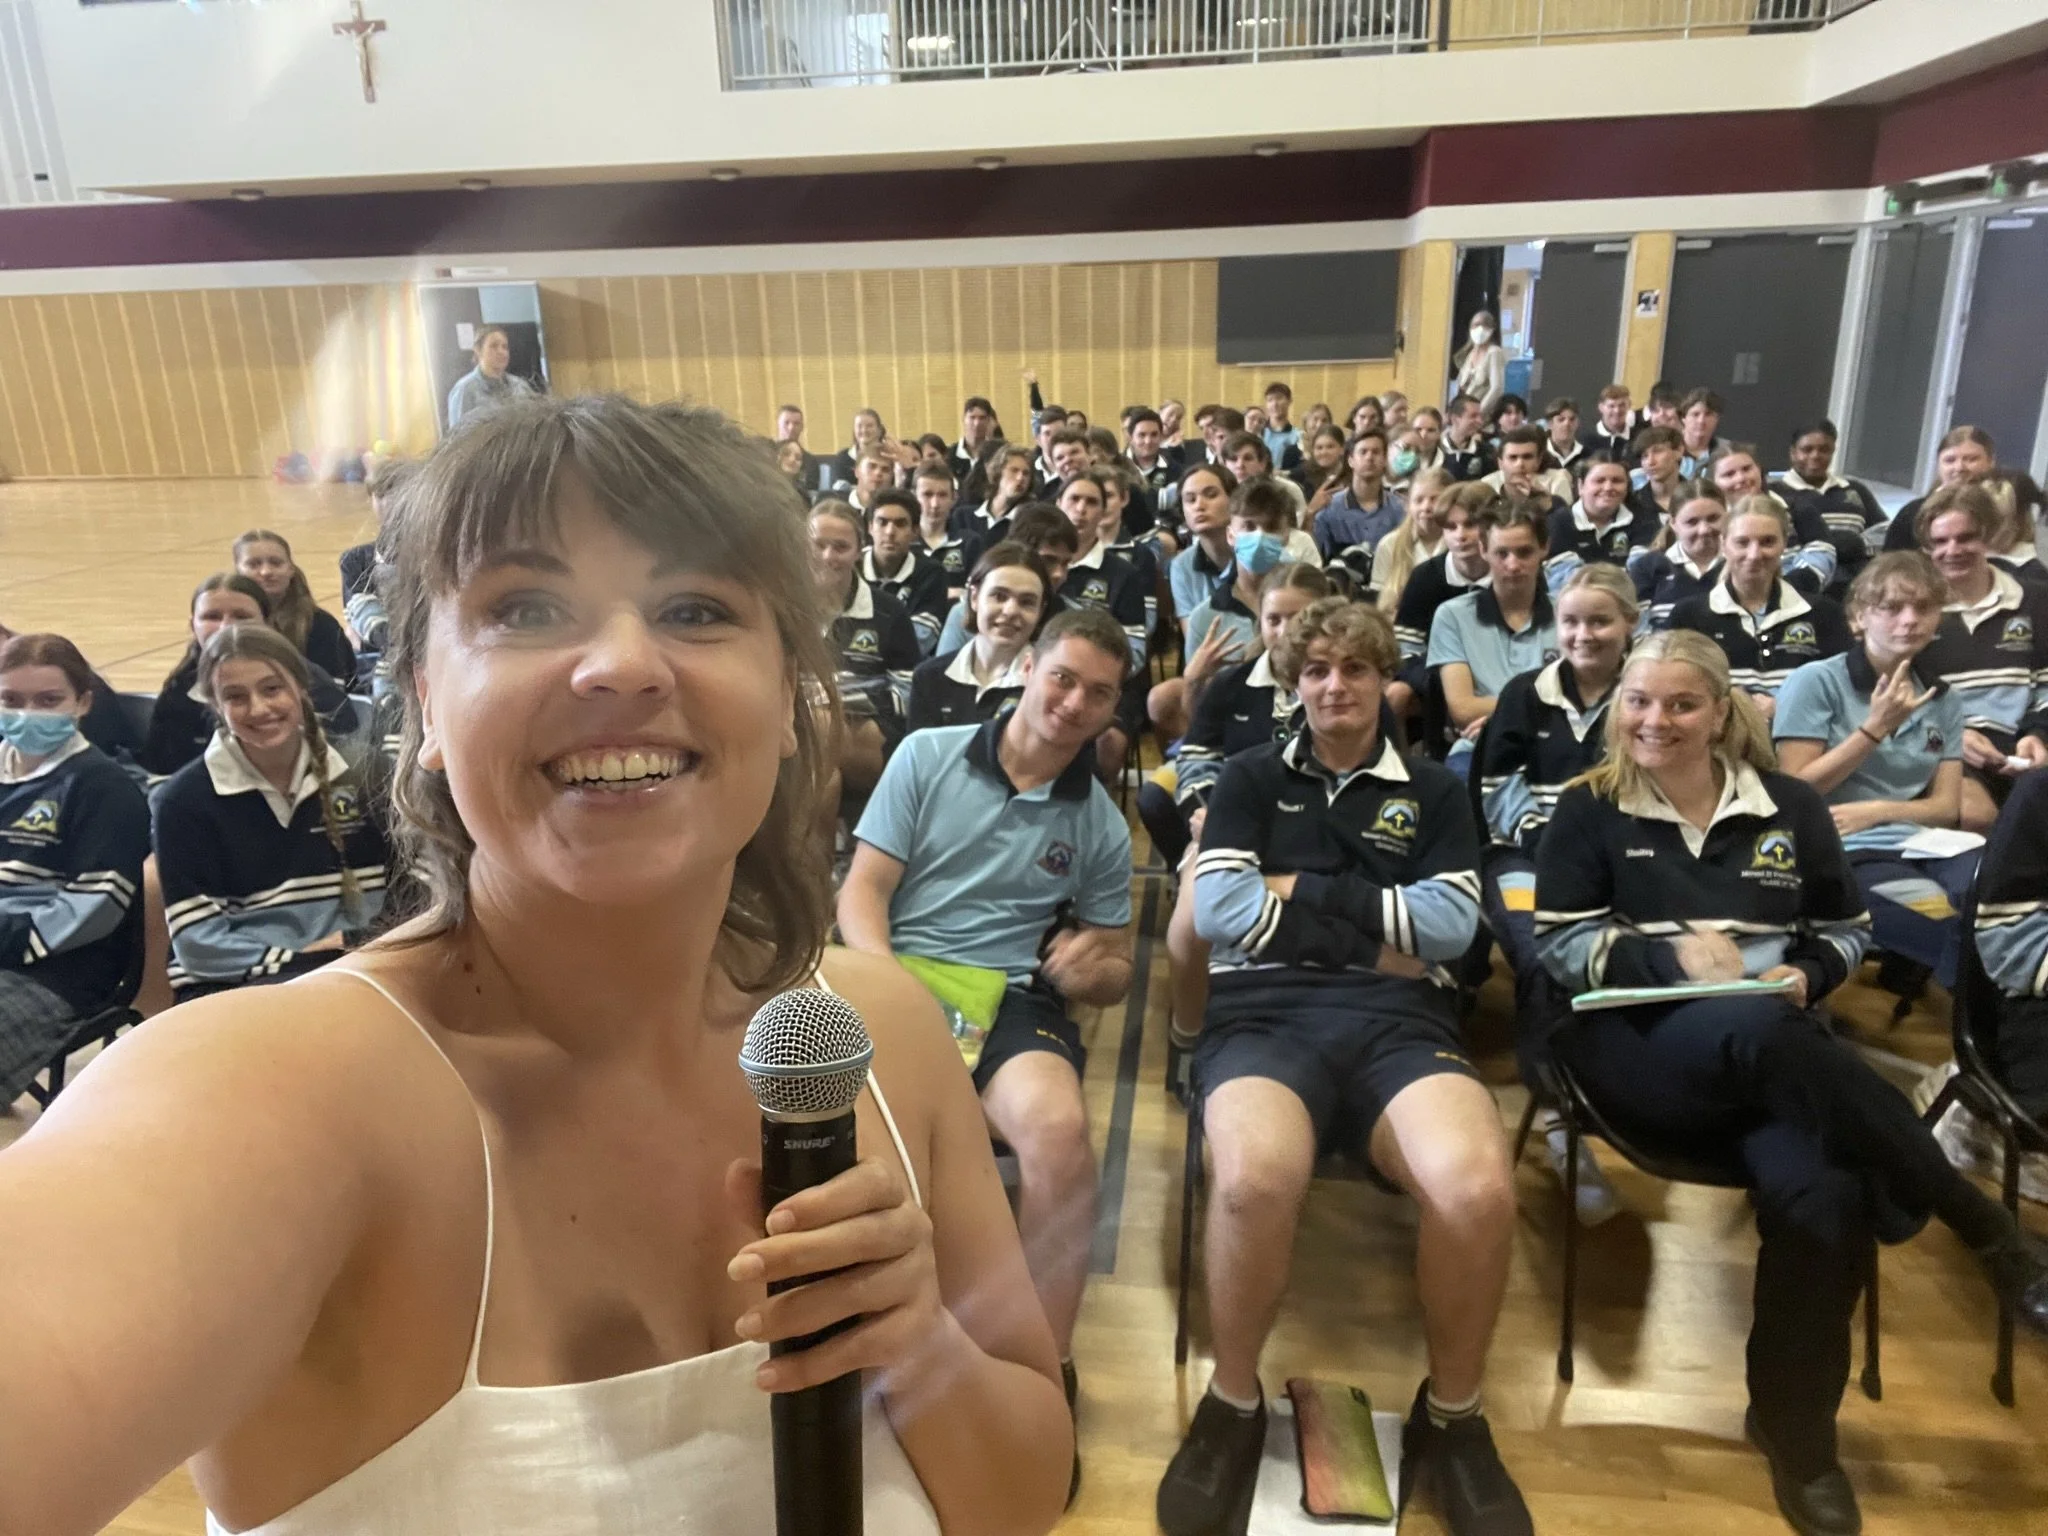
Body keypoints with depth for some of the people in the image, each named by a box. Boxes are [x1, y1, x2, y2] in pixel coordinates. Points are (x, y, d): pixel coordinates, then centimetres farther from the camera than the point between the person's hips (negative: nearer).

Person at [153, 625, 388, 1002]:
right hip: (227, 987, -4)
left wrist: (351, 943, -12)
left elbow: (381, 901, 7)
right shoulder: (185, 799, -2)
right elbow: (198, 945, -7)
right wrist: (296, 961, -15)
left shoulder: (351, 778, 7)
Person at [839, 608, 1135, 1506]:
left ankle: (1046, 1373, -9)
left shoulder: (1101, 825, 11)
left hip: (1014, 999, 1)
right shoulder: (927, 755, 6)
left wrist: (1093, 970, -9)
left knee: (1060, 1133, -32)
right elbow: (860, 892, 2)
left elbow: (1114, 968, 16)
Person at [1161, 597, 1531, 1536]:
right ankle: (1233, 1405, -6)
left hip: (1398, 1021, 2)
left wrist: (1303, 891, 1)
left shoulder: (1432, 792, 21)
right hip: (1264, 1013, -1)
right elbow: (1218, 911, 1)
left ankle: (1453, 1415, -1)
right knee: (1255, 1177, -36)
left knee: (1478, 1187, -32)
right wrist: (1378, 928, 0)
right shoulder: (1252, 778, 18)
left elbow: (1451, 926, 4)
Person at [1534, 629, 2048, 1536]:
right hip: (1641, 1045, -2)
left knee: (1818, 1195, -31)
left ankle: (1796, 1432, -9)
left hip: (1773, 1050, 3)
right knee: (1759, 1033, -39)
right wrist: (1673, 955, -15)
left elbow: (1849, 930, 19)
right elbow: (1560, 945, 0)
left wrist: (1806, 974, -4)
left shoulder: (1790, 807, 13)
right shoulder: (1589, 810, 6)